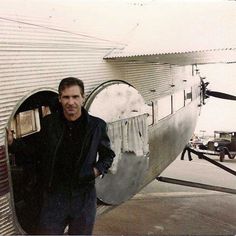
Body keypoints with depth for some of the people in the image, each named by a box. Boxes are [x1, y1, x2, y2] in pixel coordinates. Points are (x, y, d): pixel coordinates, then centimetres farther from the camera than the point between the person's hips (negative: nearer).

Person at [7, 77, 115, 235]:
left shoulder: (97, 125, -6)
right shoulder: (49, 123, -4)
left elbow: (108, 155, 6)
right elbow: (35, 148, 8)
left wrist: (97, 170, -11)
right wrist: (12, 142, -6)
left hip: (84, 198, 0)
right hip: (54, 196, 0)